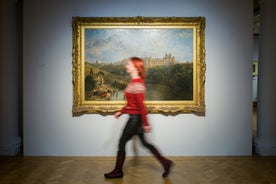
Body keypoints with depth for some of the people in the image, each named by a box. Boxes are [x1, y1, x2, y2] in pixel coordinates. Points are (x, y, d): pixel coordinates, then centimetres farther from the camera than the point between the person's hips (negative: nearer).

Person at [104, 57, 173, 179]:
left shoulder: (137, 83, -21)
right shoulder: (135, 81, 10)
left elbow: (141, 105, -22)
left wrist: (146, 124, -20)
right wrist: (121, 112, 18)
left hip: (135, 118, -10)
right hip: (135, 117, 10)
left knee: (122, 142, 4)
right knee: (144, 143, 16)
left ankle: (118, 172, 19)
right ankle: (165, 163, 22)